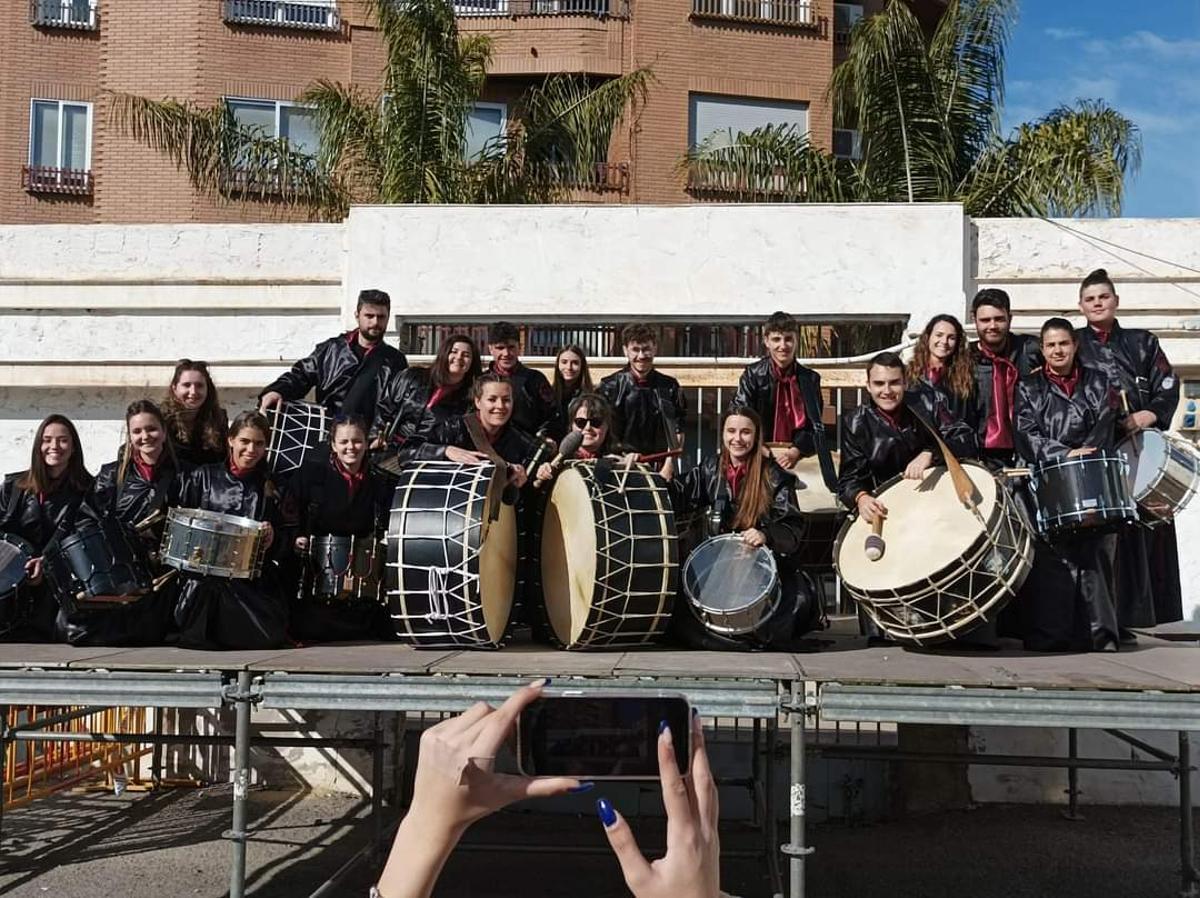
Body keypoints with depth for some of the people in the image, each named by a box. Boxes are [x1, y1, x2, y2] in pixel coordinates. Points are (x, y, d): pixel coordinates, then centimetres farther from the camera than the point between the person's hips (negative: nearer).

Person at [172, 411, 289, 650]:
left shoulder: (270, 487, 14)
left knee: (272, 636, -19)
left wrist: (272, 536, -7)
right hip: (203, 574, -2)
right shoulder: (203, 476, 10)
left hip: (252, 579, 2)